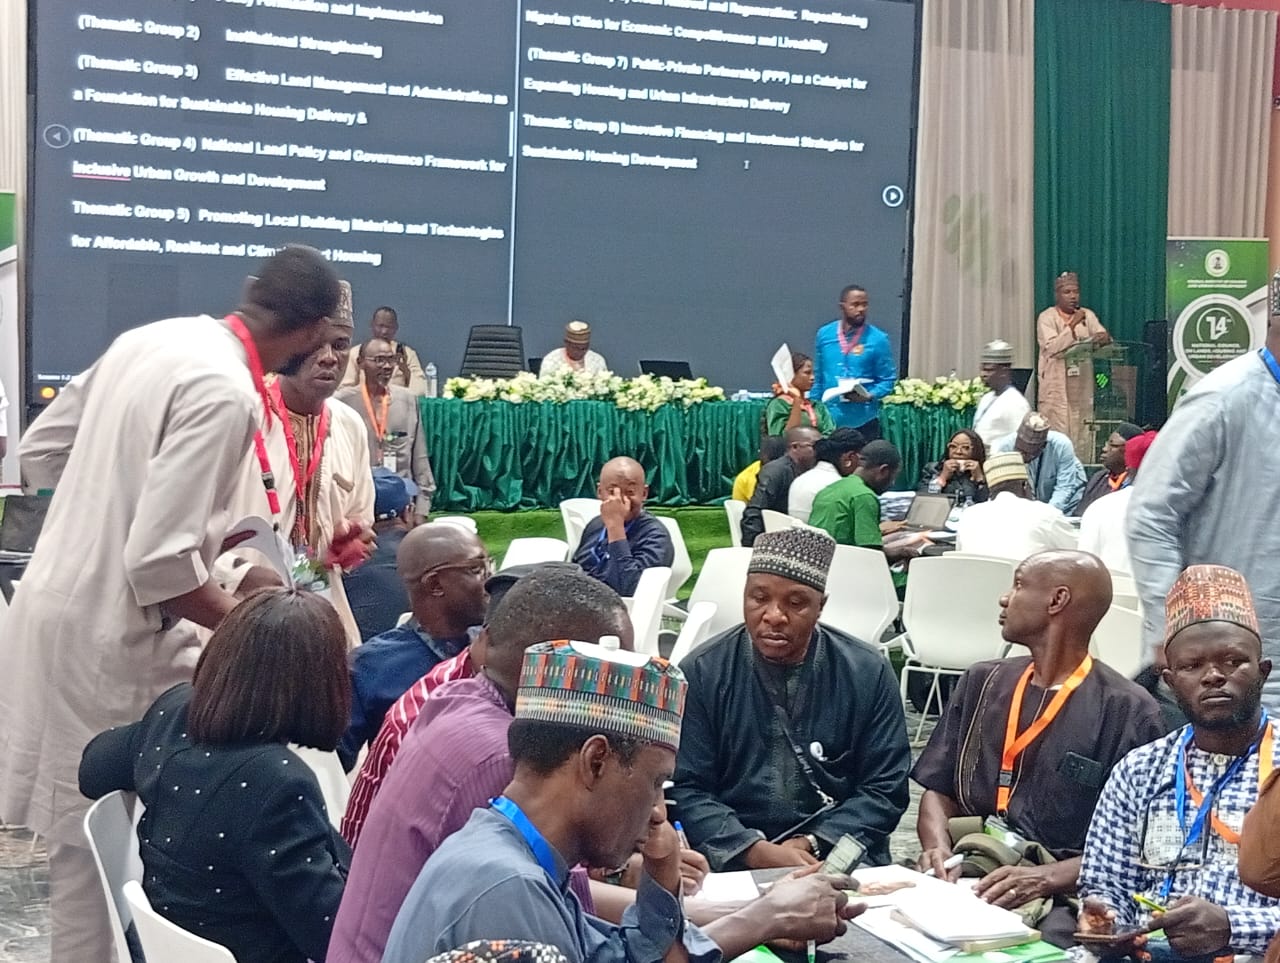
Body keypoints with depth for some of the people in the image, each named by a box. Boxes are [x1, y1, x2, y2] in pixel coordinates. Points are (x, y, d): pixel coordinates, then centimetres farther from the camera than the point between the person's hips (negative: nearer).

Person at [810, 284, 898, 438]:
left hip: (863, 421, -2)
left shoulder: (878, 339, -4)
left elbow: (888, 380, -2)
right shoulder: (824, 334, 5)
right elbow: (818, 377, 12)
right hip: (829, 419, 2)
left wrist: (870, 395, -20)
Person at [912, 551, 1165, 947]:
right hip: (965, 880, 4)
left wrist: (1048, 878, -20)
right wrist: (938, 848, -8)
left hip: (1061, 898, -4)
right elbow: (938, 791, 13)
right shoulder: (981, 683, 15)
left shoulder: (1129, 712, -3)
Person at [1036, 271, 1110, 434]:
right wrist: (1072, 325, -20)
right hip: (1056, 387, -4)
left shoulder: (1088, 315, 11)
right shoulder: (1046, 317, -3)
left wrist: (1104, 338, -22)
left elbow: (1104, 337, 1)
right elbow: (1051, 348, -16)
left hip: (1083, 385, 4)